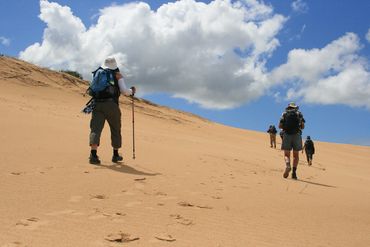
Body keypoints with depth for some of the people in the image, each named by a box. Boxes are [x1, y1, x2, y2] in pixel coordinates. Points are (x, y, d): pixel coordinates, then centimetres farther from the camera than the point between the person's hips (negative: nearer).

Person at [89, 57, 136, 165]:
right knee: (115, 130, 14)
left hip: (97, 104, 2)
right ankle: (115, 155, 24)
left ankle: (93, 154, -25)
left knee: (96, 128, -7)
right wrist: (132, 91, 20)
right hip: (111, 105, -2)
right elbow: (124, 91, -1)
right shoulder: (118, 75, 7)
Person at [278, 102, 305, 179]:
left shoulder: (284, 114, 13)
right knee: (296, 155, 9)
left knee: (286, 155, 2)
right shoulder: (299, 114, 13)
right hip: (297, 135, 0)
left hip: (287, 135, 0)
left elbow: (280, 126, 5)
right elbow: (302, 126, 6)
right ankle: (294, 172, -5)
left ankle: (288, 165, -28)